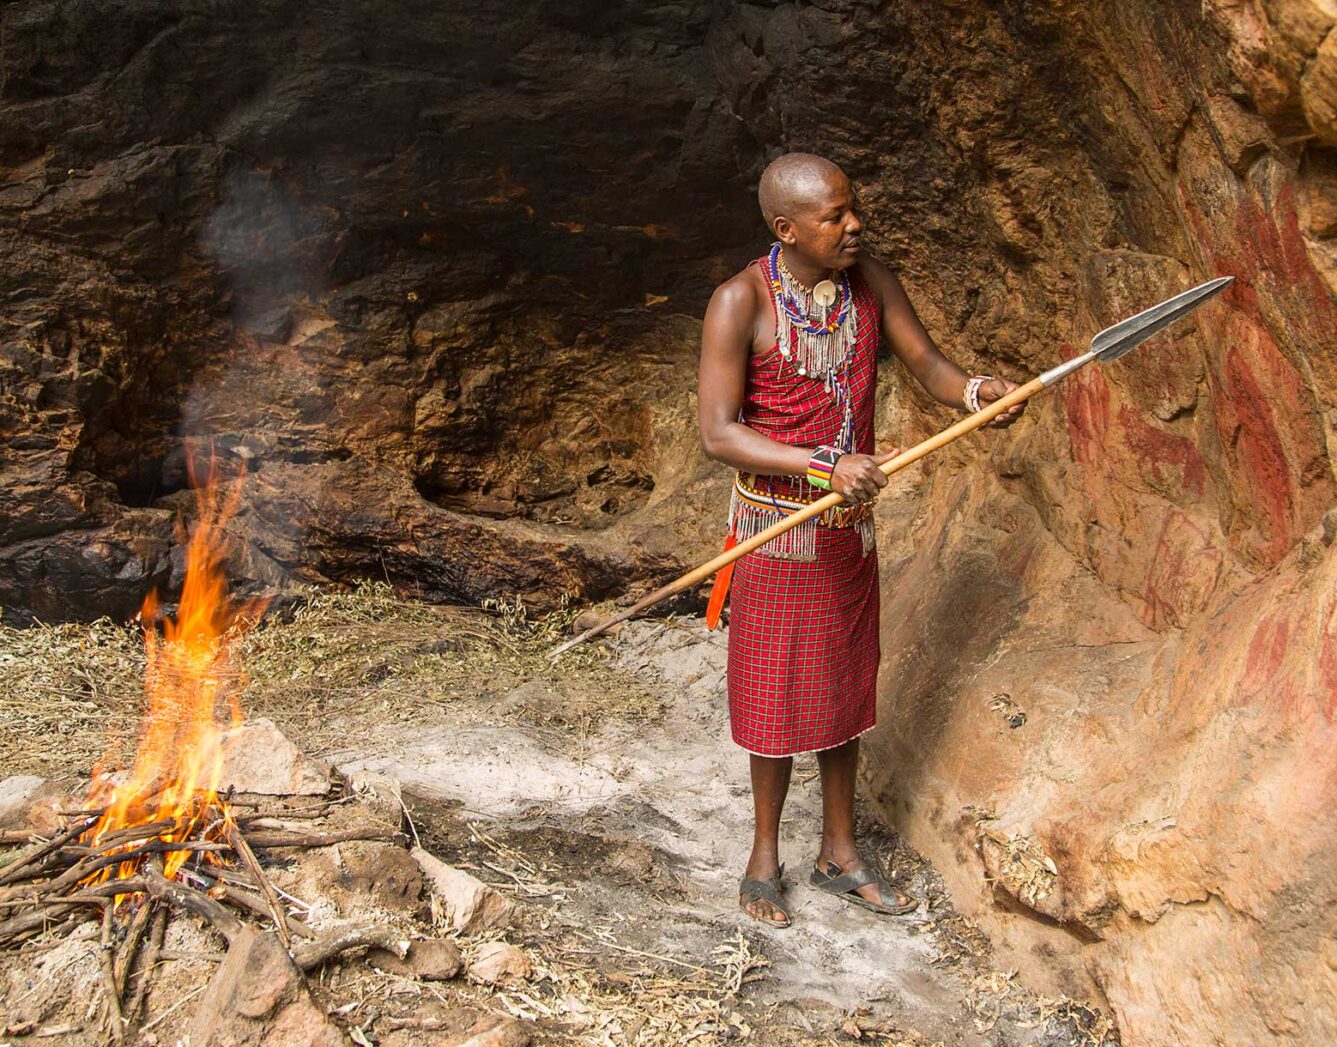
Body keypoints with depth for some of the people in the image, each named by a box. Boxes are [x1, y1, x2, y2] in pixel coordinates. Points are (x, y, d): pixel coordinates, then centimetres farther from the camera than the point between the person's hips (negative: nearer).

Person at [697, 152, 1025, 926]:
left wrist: (976, 391, -23)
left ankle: (840, 854, 31)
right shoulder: (740, 303, -19)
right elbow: (718, 433, -22)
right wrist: (826, 469, -31)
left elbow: (927, 363, 0)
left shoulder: (872, 281, -3)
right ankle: (766, 855, 27)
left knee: (845, 685, 15)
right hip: (776, 524, -5)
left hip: (852, 519, 5)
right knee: (776, 693, 6)